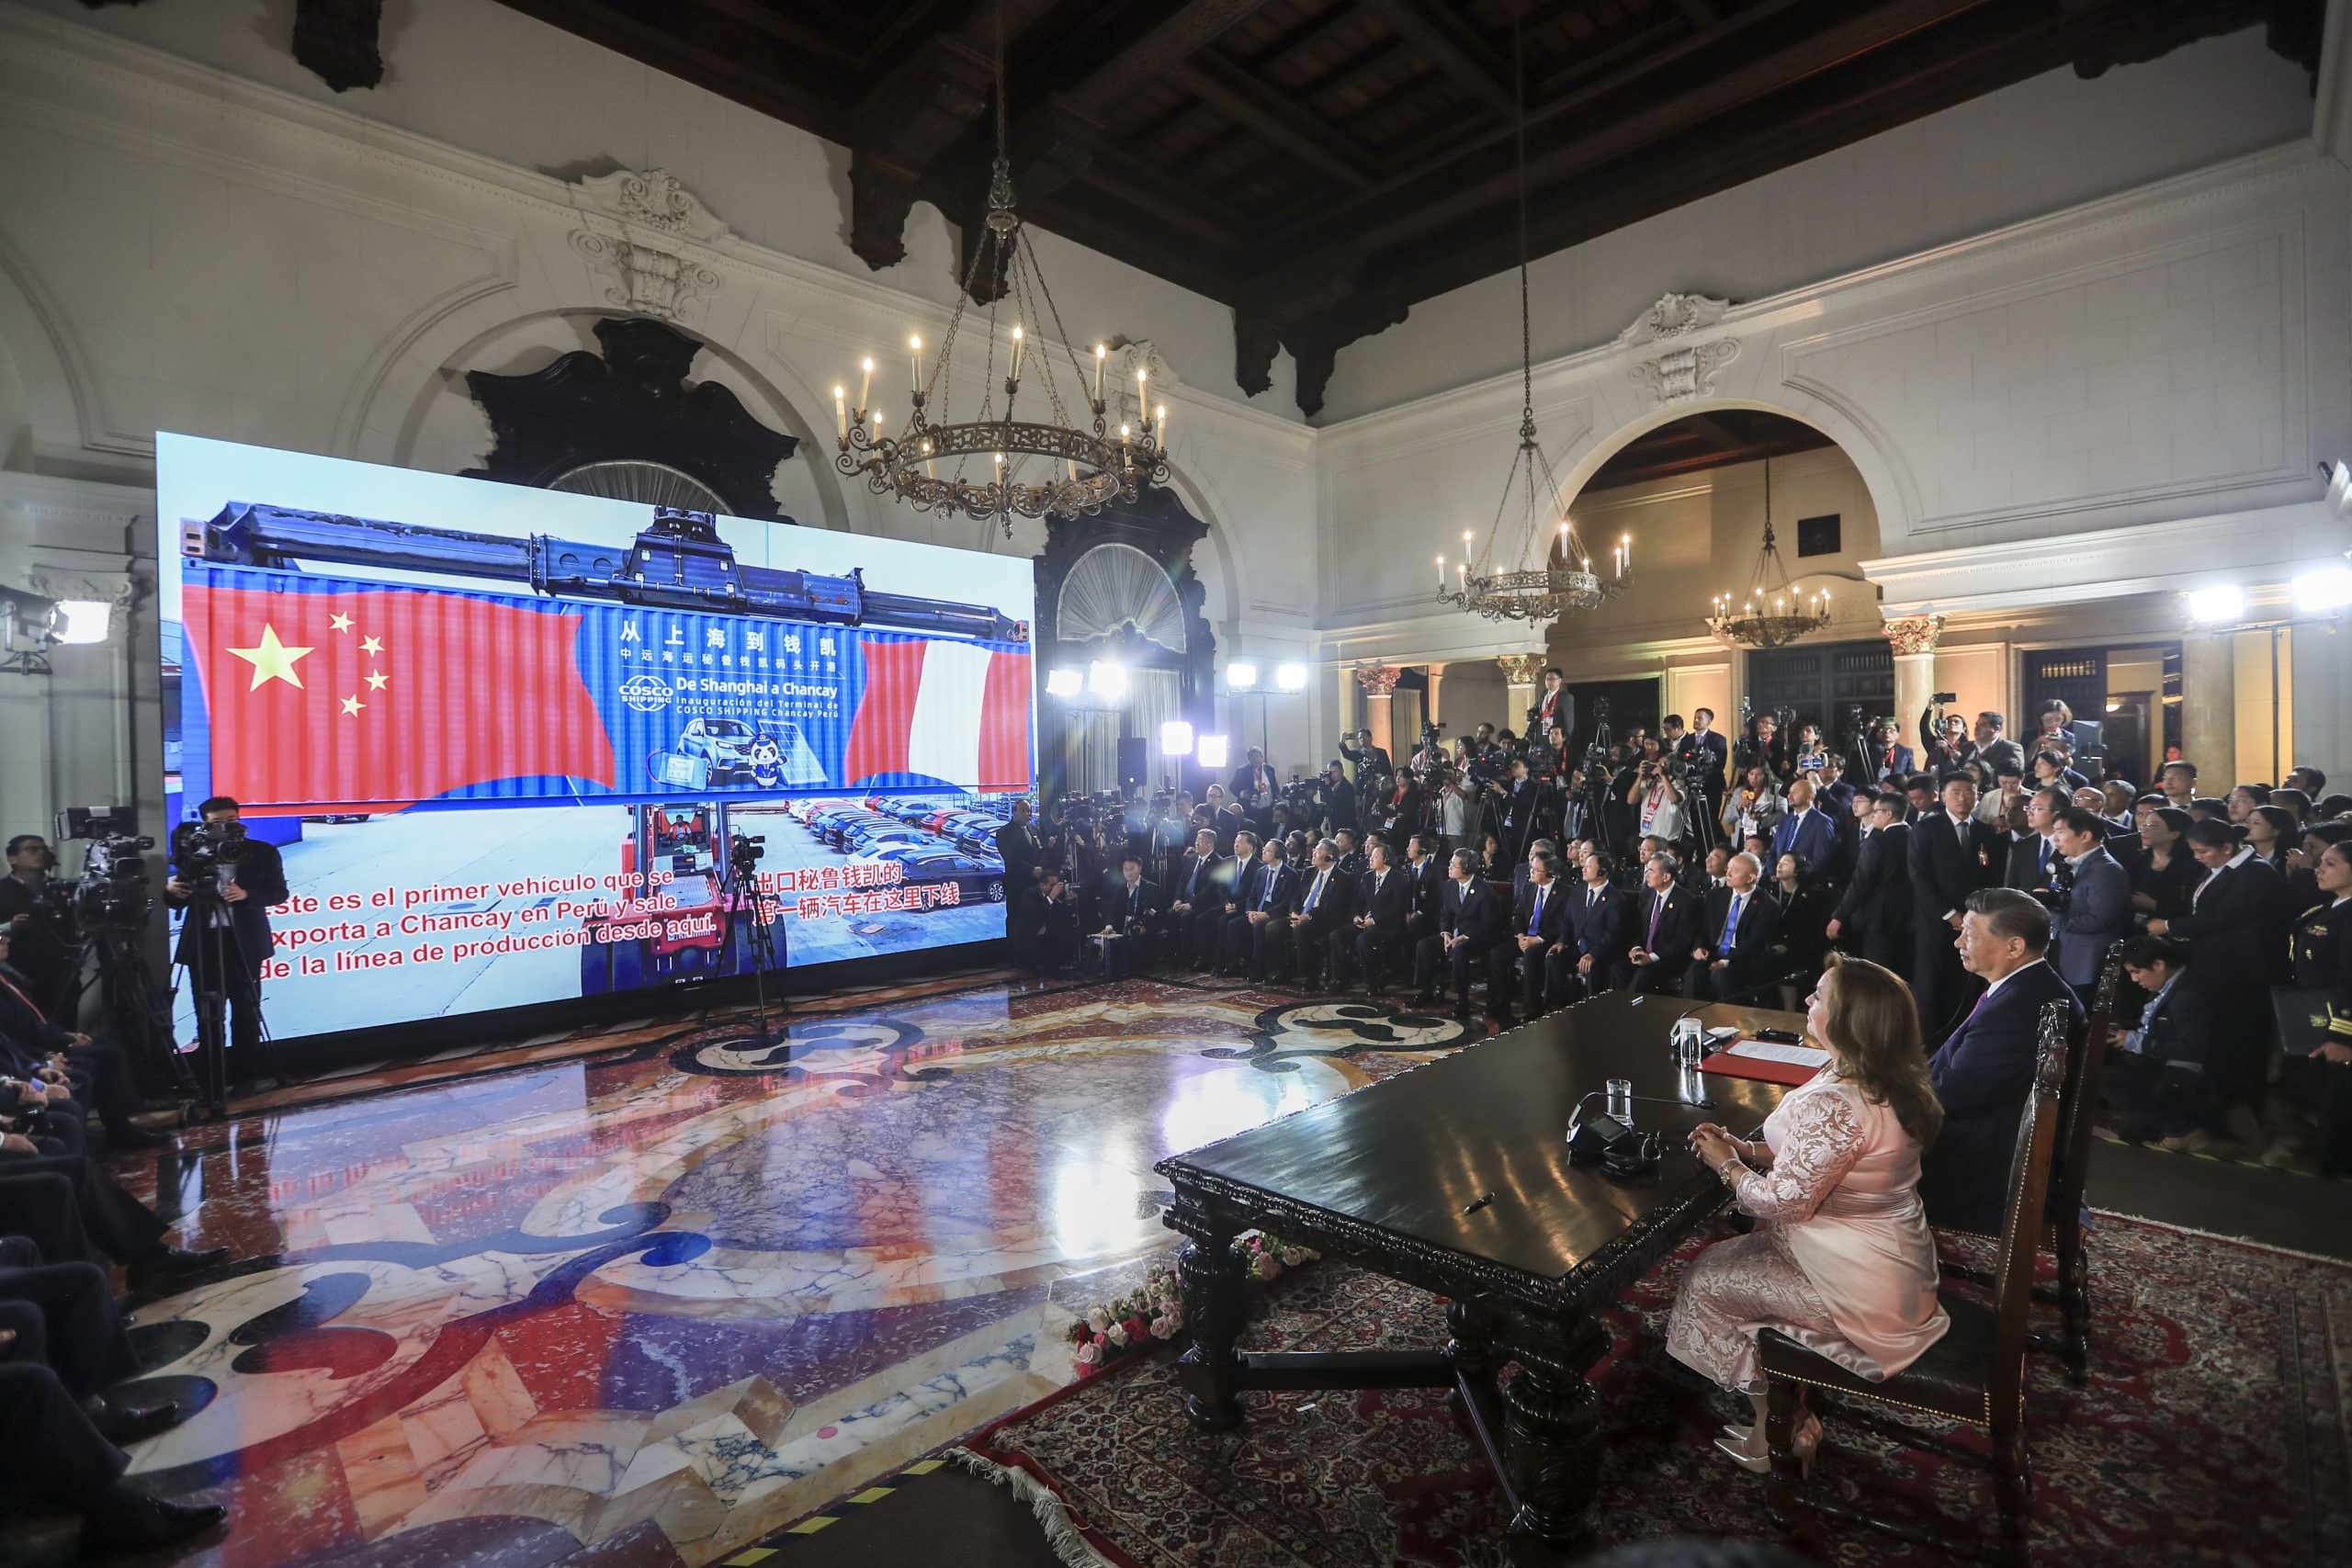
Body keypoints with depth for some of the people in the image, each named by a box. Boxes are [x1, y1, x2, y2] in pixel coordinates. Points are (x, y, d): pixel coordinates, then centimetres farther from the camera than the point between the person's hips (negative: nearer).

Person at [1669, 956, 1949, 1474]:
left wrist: (1726, 1163, -8)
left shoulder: (1833, 1104, -32)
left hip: (1860, 1287, -9)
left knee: (1705, 1280, 4)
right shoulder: (1888, 1084, -1)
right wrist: (1743, 1148, 1)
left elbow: (1784, 1201, -24)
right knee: (1736, 1250, 19)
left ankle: (1776, 1428, 23)